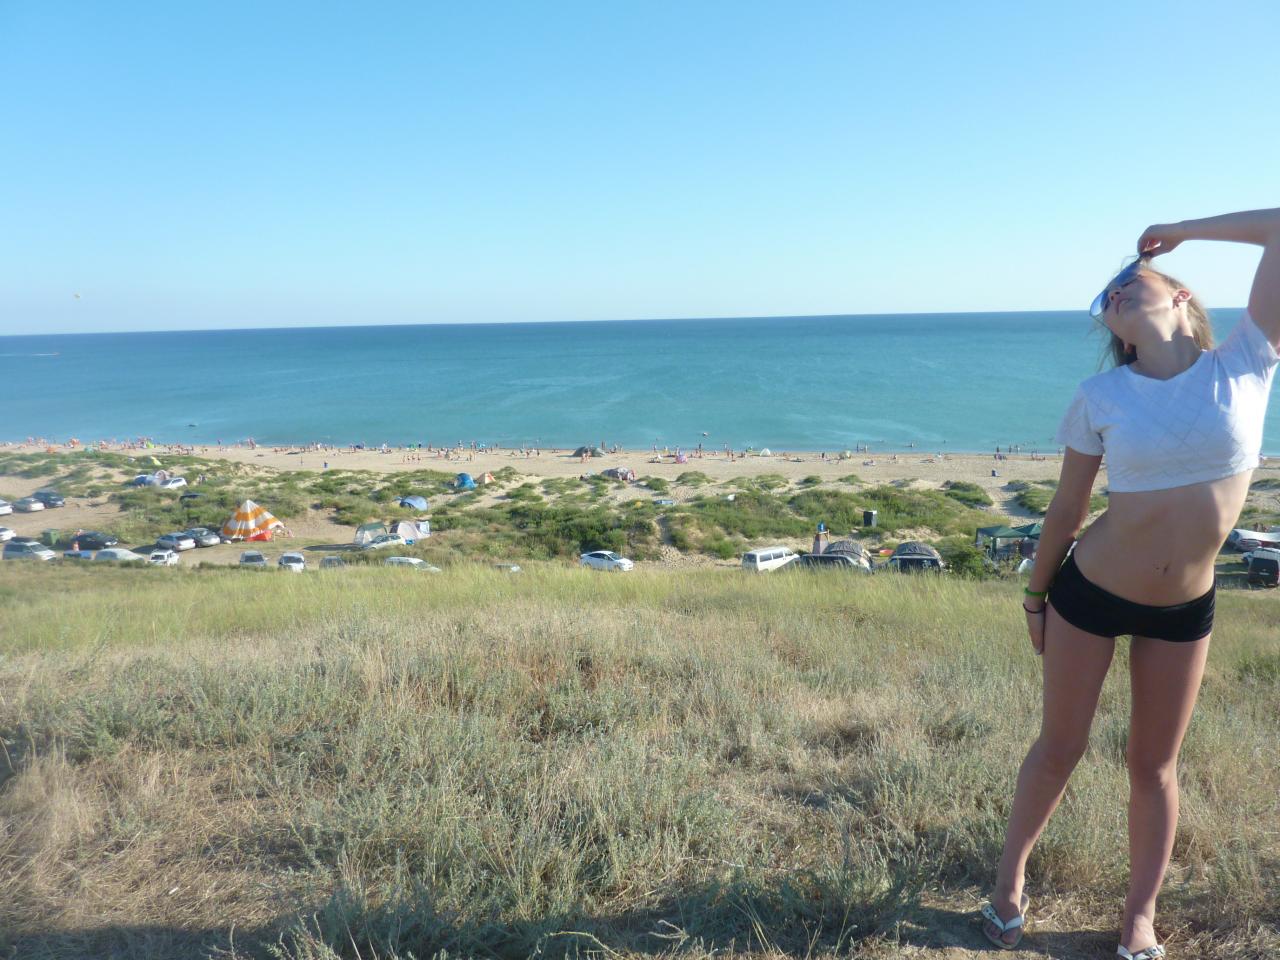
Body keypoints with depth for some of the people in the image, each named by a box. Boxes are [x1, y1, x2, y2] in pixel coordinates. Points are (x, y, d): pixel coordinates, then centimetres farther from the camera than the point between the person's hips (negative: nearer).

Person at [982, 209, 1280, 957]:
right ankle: (1011, 874, 36)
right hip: (1088, 594, -1)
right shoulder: (1101, 397, -9)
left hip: (1185, 610, 1)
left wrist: (1180, 232, 1)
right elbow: (1068, 507, -1)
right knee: (1061, 747, 12)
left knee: (1155, 765, 14)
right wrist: (1036, 594, 6)